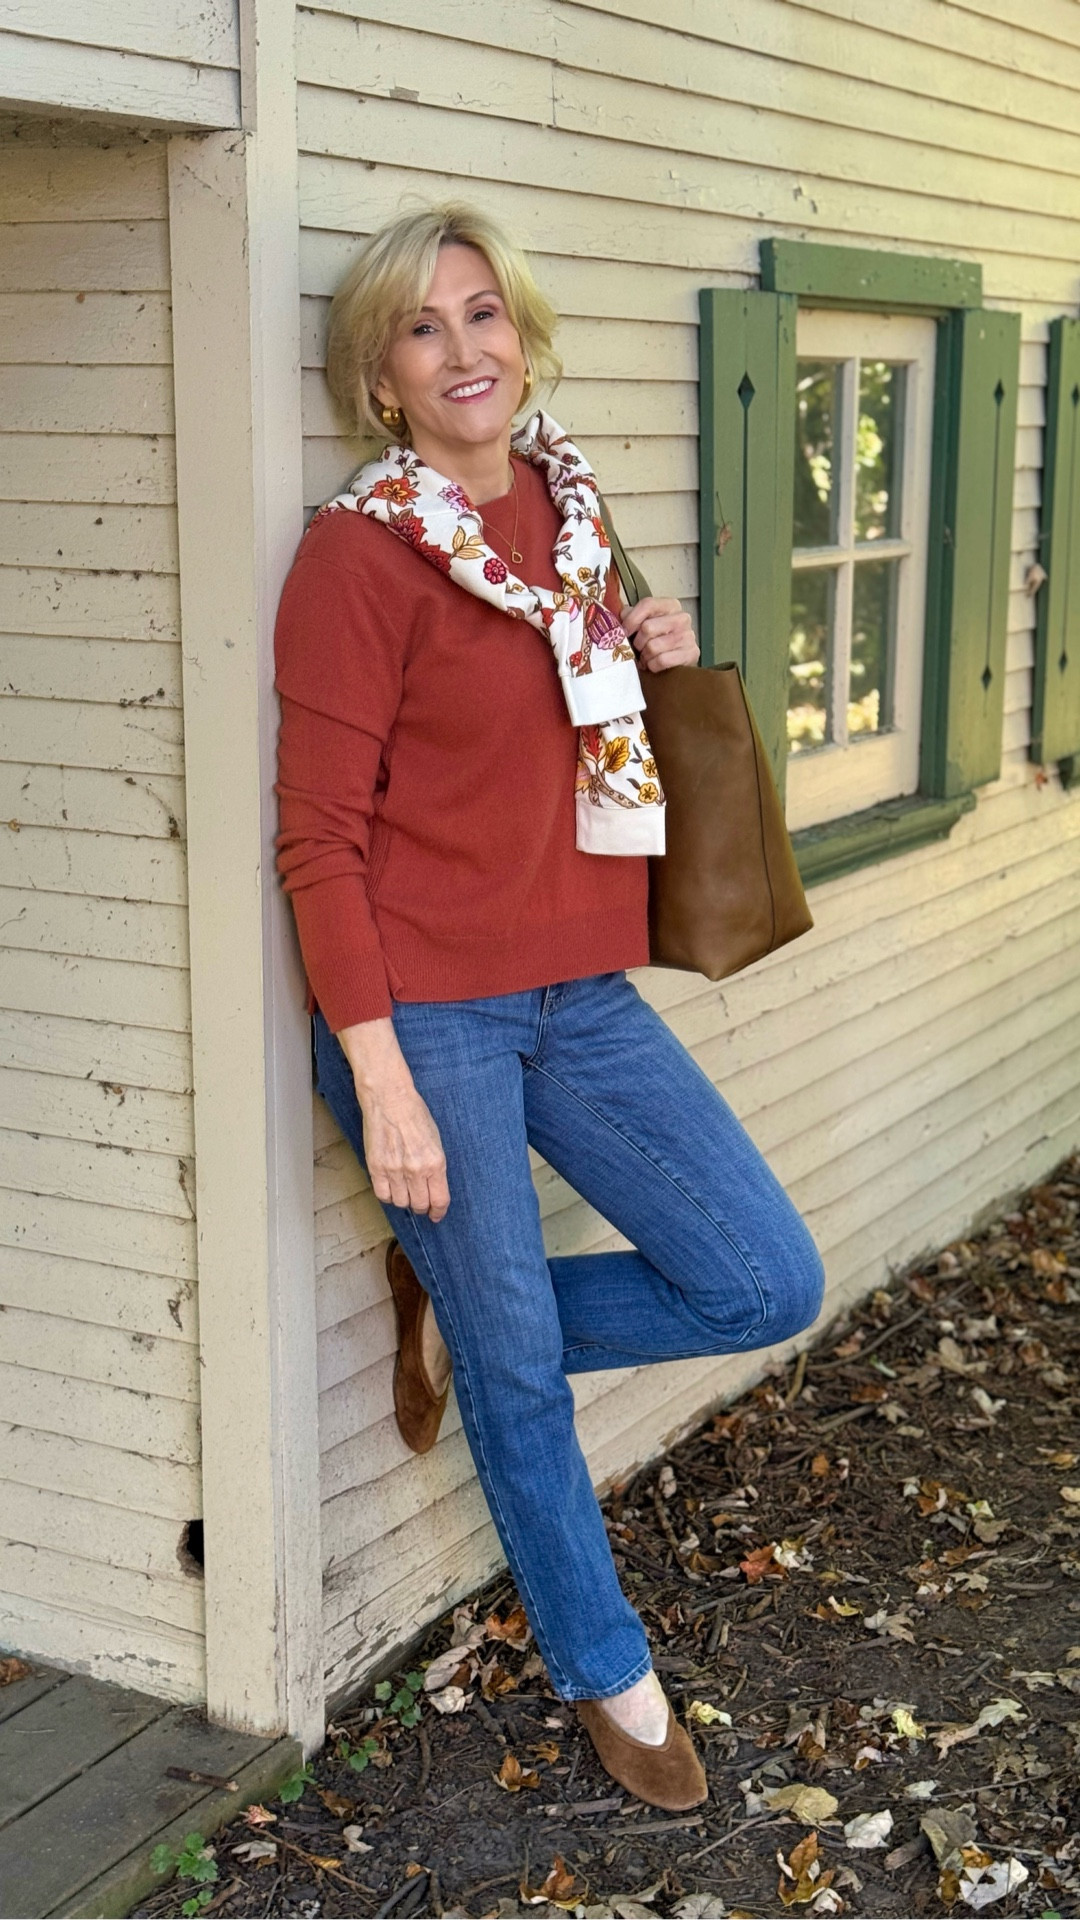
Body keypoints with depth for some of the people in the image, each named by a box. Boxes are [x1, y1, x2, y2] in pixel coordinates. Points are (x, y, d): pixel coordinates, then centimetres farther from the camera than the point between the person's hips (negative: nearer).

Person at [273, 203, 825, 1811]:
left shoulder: (564, 504, 7)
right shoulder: (361, 550, -13)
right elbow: (319, 837, -13)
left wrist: (656, 660, 2)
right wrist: (381, 1083, -16)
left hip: (580, 993, 6)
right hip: (428, 1012, -6)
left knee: (770, 1286, 5)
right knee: (519, 1370, 8)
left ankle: (457, 1309, 24)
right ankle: (608, 1675, 31)